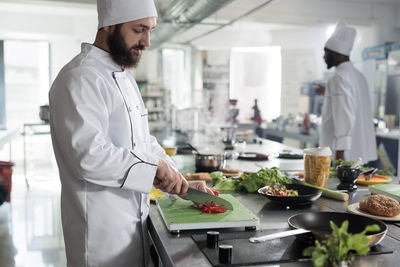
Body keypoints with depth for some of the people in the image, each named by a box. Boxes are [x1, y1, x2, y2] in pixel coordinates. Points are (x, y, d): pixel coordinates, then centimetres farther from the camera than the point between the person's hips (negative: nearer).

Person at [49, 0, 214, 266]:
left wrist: (182, 183, 7)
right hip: (101, 229, -9)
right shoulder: (80, 79, -19)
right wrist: (155, 165, -20)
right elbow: (89, 156, -29)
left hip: (133, 219, 9)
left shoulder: (124, 77, 13)